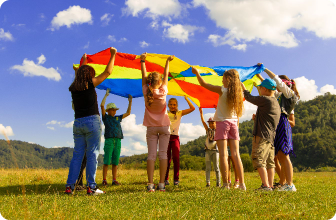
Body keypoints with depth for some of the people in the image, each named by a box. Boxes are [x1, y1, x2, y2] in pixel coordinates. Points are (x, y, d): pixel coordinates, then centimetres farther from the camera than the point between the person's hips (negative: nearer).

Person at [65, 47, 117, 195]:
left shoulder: (73, 88, 12)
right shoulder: (90, 84, -3)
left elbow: (80, 74, 33)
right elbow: (107, 72, 0)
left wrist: (83, 62, 48)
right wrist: (113, 55, 12)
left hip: (78, 123, 6)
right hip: (92, 121, -6)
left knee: (77, 154, 9)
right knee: (92, 154, -3)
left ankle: (69, 186, 7)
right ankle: (91, 187, -3)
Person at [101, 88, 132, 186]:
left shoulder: (118, 118, 21)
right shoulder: (105, 117, 8)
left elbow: (128, 113, 26)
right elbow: (102, 105, -3)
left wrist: (130, 101, 23)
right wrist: (106, 95, 1)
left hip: (118, 141, 4)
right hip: (109, 140, -4)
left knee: (115, 162, 4)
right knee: (107, 161, -6)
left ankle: (114, 180, 7)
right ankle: (104, 180, -2)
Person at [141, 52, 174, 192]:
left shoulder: (146, 92, -5)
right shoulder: (163, 91, -7)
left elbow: (144, 76, 6)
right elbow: (166, 75, 6)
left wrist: (142, 61, 18)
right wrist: (168, 61, 19)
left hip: (151, 127, 1)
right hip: (164, 126, -1)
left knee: (151, 155, -1)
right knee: (163, 154, -1)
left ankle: (150, 184, -6)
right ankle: (161, 184, -3)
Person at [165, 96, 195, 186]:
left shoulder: (180, 113, 11)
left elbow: (192, 108, 4)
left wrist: (186, 98, 2)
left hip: (175, 137, 0)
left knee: (176, 158, -9)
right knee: (167, 158, -2)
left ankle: (176, 179, -1)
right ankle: (165, 179, 6)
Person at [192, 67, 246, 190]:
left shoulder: (222, 90, -9)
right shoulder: (238, 93, 5)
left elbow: (204, 84, -2)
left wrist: (197, 73, 11)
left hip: (222, 122, -5)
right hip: (233, 123, 5)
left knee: (223, 154, -5)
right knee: (235, 154, 6)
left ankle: (226, 184, -7)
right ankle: (242, 184, 5)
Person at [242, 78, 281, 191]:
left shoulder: (265, 100, -11)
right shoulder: (276, 103, 19)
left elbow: (250, 98, 1)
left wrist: (243, 88, 17)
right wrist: (256, 118, 15)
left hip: (262, 136, -10)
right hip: (271, 136, 10)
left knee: (258, 160, -9)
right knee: (269, 162, 9)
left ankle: (266, 185, -12)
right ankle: (270, 185, 11)